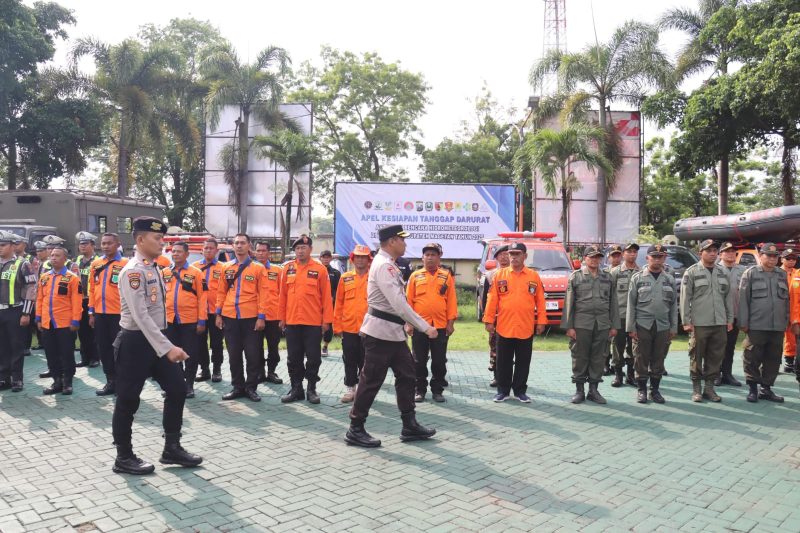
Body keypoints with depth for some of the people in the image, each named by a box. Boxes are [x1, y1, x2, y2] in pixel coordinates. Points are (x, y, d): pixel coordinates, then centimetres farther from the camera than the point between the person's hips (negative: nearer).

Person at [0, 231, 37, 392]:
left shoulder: (22, 264, -6)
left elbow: (31, 289, -10)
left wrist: (26, 313, -13)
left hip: (14, 312, -5)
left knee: (16, 347, 2)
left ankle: (17, 379, 10)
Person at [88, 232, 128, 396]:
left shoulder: (126, 264, -6)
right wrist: (92, 312, 10)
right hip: (100, 314, 5)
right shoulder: (95, 264, 9)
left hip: (119, 313, -5)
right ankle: (111, 381, 21)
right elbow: (92, 289, 13)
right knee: (103, 349, 10)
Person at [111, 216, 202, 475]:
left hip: (157, 339, 9)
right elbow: (140, 316, -25)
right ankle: (124, 458, 19)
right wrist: (167, 347, -28)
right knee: (128, 400, 5)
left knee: (177, 390, 9)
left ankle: (172, 449, 21)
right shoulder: (133, 271, -18)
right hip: (136, 342, -9)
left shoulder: (154, 268, 10)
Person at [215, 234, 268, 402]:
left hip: (251, 318, -3)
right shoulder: (226, 268, 9)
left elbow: (262, 294, -4)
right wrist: (218, 314, 6)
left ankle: (251, 387, 14)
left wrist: (261, 317, -9)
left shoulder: (258, 268, -1)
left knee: (252, 354, 2)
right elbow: (221, 292, 12)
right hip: (230, 318, 3)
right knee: (234, 355, 9)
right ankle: (238, 387, 20)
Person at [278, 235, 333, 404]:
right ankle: (296, 389, 21)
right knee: (294, 358, 10)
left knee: (313, 357, 5)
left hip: (314, 322, -3)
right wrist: (281, 318, 6)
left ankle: (311, 389, 18)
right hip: (292, 321, 3)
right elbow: (283, 294, 8)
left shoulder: (320, 269, -3)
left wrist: (327, 320, -6)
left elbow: (326, 296, -3)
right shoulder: (287, 268, 5)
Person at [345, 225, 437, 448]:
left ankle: (410, 426, 20)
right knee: (371, 380, -1)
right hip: (381, 331, -10)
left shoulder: (388, 264, 13)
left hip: (393, 331, 10)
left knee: (407, 375, 12)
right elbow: (398, 303, -25)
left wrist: (408, 324, 13)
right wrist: (424, 327, -22)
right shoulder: (383, 265, -18)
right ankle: (356, 430, 11)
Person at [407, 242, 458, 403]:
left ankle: (437, 390, 19)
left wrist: (451, 322, -3)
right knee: (419, 361, 7)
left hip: (440, 325, 0)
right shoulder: (415, 276, 4)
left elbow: (451, 301, 3)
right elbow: (409, 301, 3)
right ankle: (420, 390, 18)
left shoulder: (446, 276, 4)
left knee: (439, 361, 7)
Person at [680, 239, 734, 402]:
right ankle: (696, 389, 13)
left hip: (720, 323, 5)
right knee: (697, 357, 2)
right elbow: (685, 298, -5)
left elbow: (729, 296, 14)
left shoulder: (722, 272, 11)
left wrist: (730, 319, 9)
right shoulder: (691, 272, -3)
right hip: (699, 323, -4)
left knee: (716, 357, 8)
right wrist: (686, 321, -9)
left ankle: (709, 387, 19)